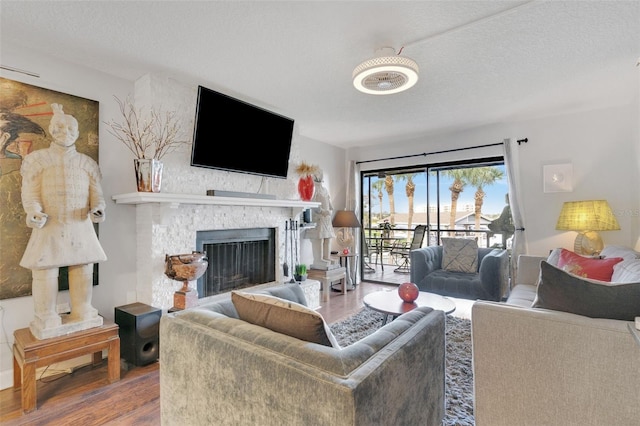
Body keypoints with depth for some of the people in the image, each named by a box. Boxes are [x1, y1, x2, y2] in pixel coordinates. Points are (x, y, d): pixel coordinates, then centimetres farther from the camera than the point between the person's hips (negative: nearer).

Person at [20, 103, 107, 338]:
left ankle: (83, 313, 20)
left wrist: (98, 208, -14)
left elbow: (96, 192, 6)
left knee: (83, 269, 6)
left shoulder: (87, 163, 12)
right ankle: (46, 320, 12)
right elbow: (30, 192, -1)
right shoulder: (37, 159, 6)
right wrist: (33, 212, -20)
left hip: (81, 227, 2)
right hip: (49, 227, -2)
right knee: (45, 271, -3)